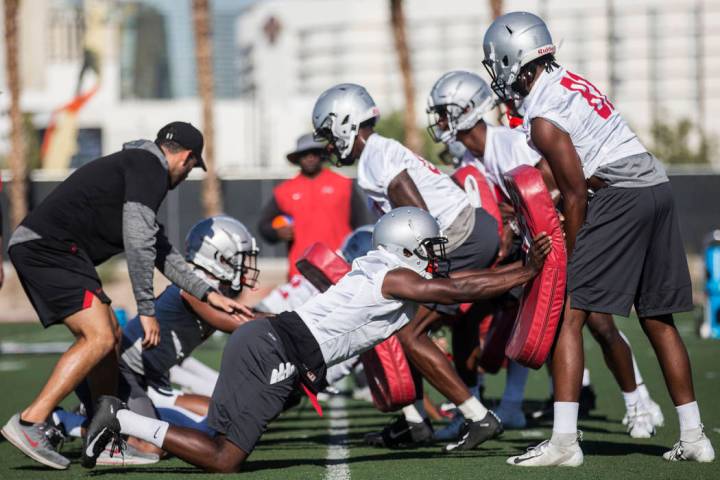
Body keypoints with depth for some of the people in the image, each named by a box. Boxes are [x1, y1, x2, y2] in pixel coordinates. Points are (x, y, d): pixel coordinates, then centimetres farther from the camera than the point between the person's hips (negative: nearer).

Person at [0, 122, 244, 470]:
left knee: (110, 334, 14)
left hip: (35, 247, 11)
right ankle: (29, 423, -19)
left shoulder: (135, 165, 26)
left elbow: (160, 251, 32)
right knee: (99, 338, -14)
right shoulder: (150, 168, -6)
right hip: (51, 247, -11)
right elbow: (138, 242, -15)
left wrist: (207, 294, 31)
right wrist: (147, 310, -11)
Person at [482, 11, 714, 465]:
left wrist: (570, 258, -1)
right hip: (658, 186, 9)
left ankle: (564, 441, -13)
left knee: (569, 317, -7)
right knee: (659, 320, 16)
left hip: (618, 197, -9)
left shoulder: (544, 119, -10)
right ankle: (693, 437, 20)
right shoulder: (569, 81, 16)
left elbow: (575, 195, -9)